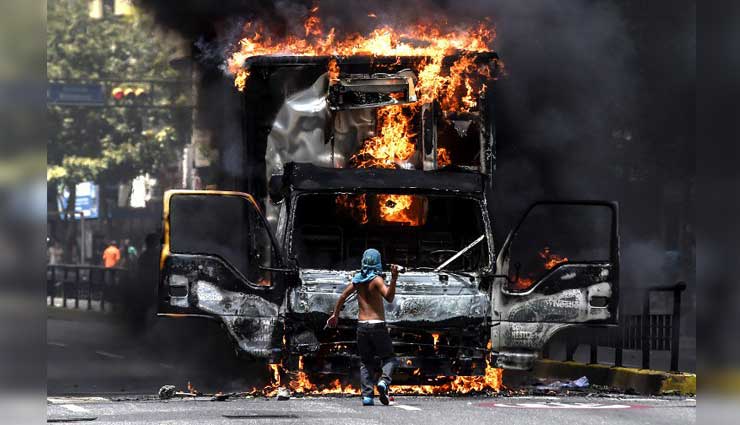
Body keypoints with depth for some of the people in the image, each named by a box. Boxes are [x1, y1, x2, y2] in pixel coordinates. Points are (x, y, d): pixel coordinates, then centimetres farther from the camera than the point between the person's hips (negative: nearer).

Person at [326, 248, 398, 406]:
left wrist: (335, 315, 25)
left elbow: (343, 296, 14)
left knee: (366, 361, 11)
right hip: (378, 325, -4)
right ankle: (384, 381, -19)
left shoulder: (358, 279, 8)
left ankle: (367, 395, -1)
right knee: (388, 358, 9)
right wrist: (394, 279, -31)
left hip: (362, 325, 4)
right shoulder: (376, 280, -9)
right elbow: (389, 297, -23)